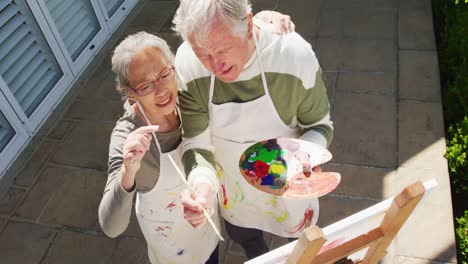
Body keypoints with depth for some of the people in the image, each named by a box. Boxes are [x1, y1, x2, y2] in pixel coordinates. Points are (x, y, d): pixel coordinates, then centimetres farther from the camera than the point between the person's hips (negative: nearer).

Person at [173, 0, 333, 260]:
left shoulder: (295, 55, -32)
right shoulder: (187, 65, -27)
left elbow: (319, 124, -15)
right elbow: (196, 143, -21)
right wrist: (201, 184, -42)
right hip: (232, 183, 2)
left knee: (298, 231, 29)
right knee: (242, 237, 33)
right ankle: (257, 257, 70)